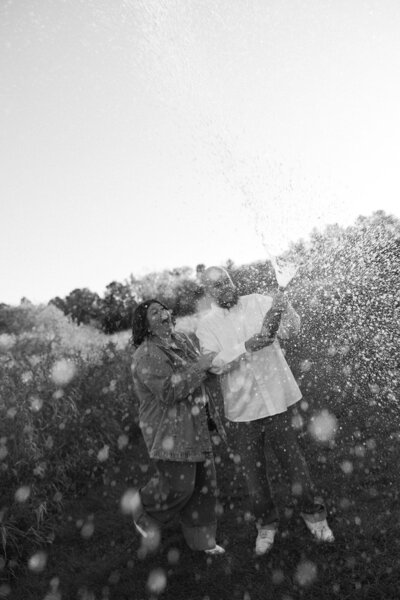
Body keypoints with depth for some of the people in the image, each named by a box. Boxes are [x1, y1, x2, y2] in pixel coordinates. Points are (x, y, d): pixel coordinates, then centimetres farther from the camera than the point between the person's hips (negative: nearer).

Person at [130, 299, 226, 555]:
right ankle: (143, 510, 26)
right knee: (178, 485, -4)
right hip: (169, 430, -8)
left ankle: (201, 538, 27)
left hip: (196, 425, 8)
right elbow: (168, 391, -27)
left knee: (204, 482, 10)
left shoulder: (182, 339, 8)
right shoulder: (147, 354, -18)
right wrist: (199, 367, -24)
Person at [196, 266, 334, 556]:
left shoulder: (258, 302, -3)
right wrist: (249, 345, -30)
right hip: (241, 409, 1)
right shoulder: (207, 324, -3)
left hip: (276, 400, -1)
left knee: (295, 463, 9)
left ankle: (312, 513, 36)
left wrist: (284, 311, -38)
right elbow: (215, 363, -16)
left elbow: (293, 326, -15)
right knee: (254, 472, 15)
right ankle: (266, 523, 40)